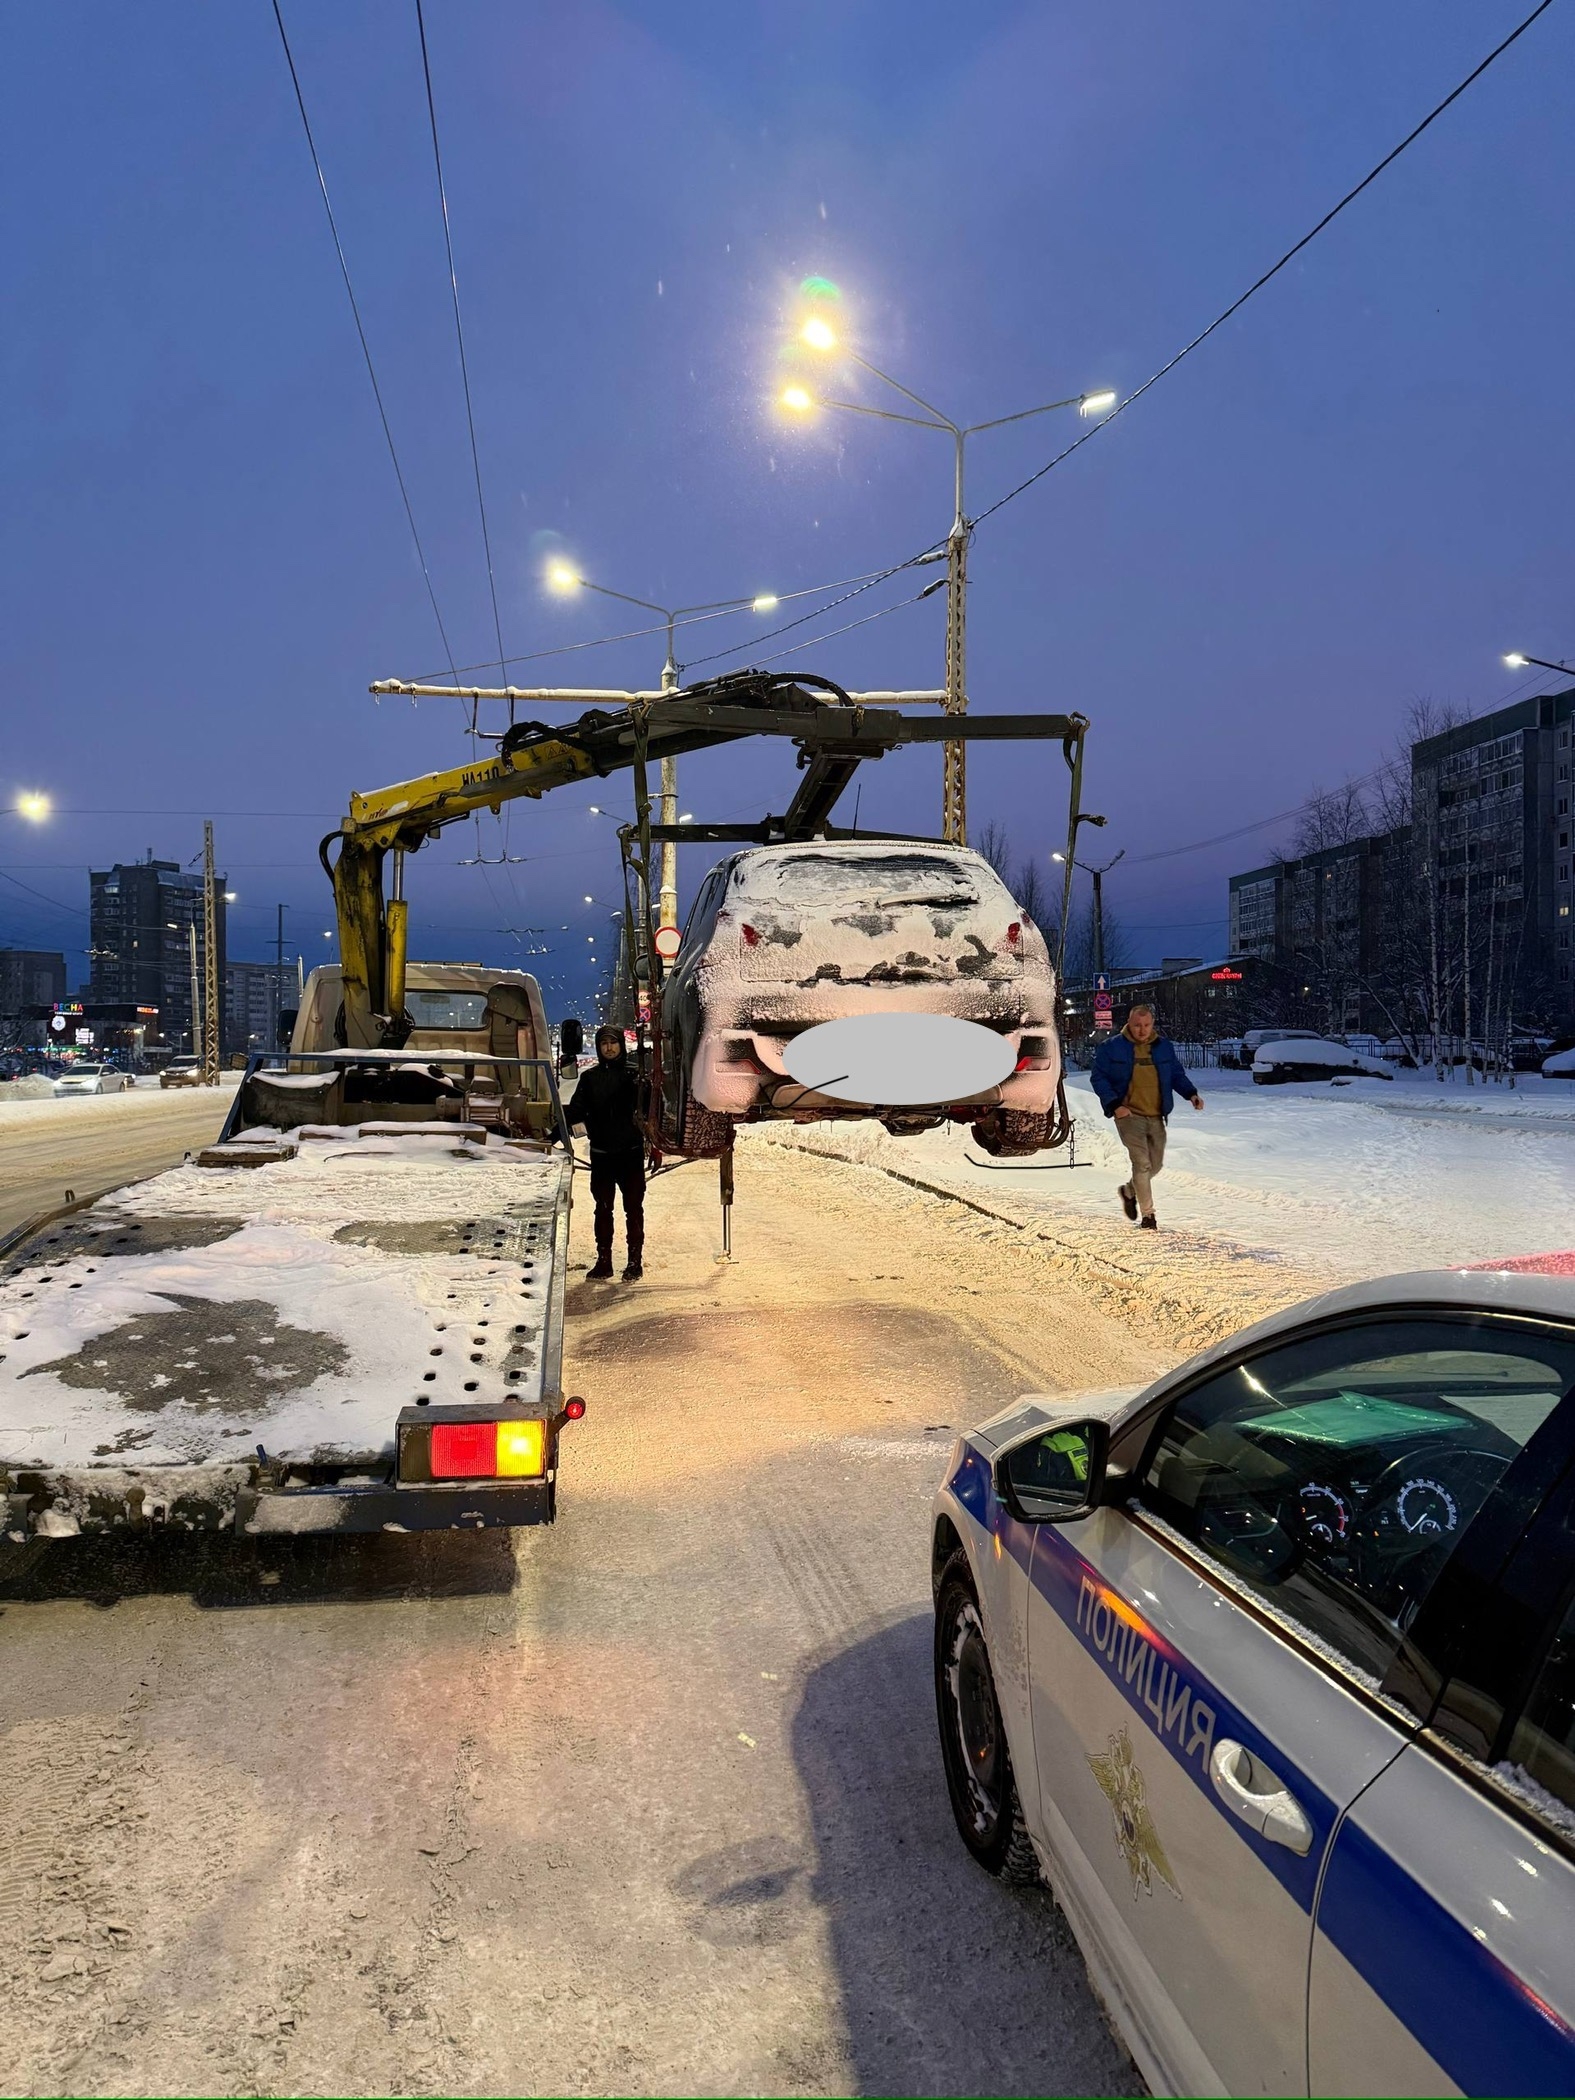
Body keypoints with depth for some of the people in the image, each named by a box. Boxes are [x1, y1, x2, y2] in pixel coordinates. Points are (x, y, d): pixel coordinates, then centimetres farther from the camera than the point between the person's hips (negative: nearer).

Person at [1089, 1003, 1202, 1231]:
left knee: (1155, 1165, 10)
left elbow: (1177, 1074, 17)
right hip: (1129, 1115, -5)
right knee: (1142, 1164, -12)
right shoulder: (1111, 1048, -4)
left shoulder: (1164, 1046, 8)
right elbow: (1098, 1078, -2)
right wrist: (1114, 1104, -12)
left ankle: (1129, 1191, 38)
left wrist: (1191, 1093, -1)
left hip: (1156, 1117, 5)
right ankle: (1147, 1215, -2)